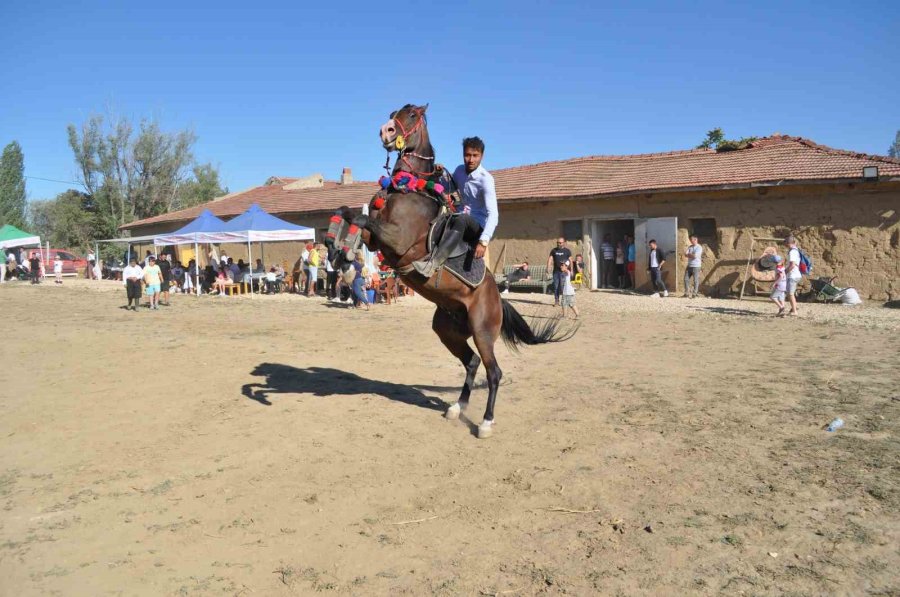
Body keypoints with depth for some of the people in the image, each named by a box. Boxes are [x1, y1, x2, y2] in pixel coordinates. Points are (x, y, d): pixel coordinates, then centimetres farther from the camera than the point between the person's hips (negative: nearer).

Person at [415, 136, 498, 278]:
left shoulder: (485, 179, -16)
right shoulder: (460, 170, 5)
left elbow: (493, 214, -27)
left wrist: (484, 241, -41)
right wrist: (440, 175, 3)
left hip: (478, 226, -7)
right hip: (461, 223, 8)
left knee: (462, 218, -40)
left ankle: (433, 263, -56)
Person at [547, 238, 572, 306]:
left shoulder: (567, 251, 4)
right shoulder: (554, 250, 11)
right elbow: (550, 259, 5)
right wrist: (548, 267, -10)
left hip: (564, 271, -3)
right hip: (555, 271, 3)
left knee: (563, 286, -9)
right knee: (556, 286, 4)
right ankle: (556, 301, 12)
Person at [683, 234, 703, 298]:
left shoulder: (699, 247, -8)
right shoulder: (689, 247, 12)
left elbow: (695, 256, -18)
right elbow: (685, 255, 3)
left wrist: (688, 254, -2)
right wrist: (692, 255, -11)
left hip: (696, 266, -7)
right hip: (689, 266, 7)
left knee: (696, 280, -2)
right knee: (686, 279, 2)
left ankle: (695, 294, 2)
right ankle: (687, 293, 7)